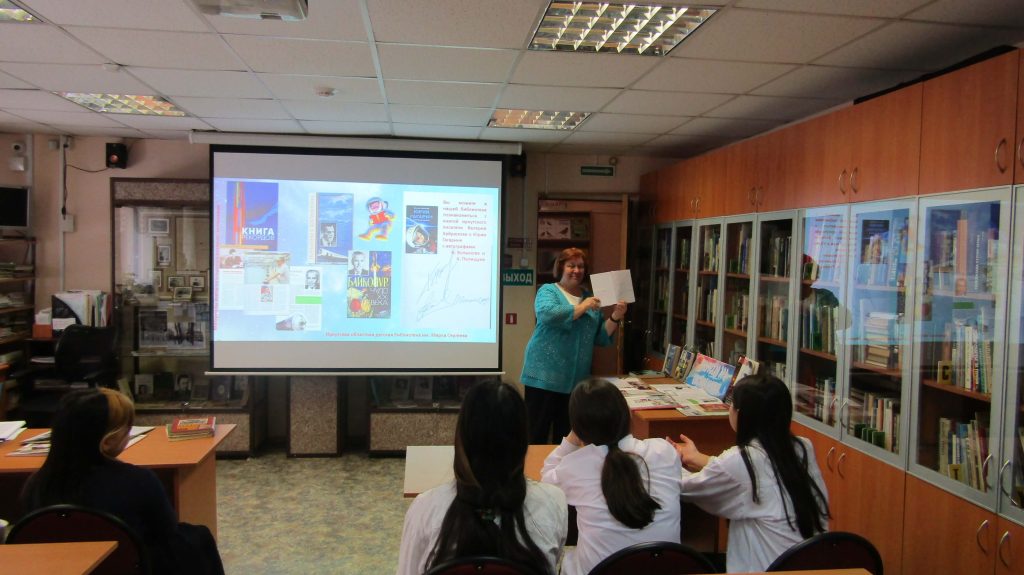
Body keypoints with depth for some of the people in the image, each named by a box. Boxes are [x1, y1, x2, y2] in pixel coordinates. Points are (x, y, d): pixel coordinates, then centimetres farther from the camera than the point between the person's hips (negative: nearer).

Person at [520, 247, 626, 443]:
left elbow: (600, 338, 13)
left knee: (567, 435, 12)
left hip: (577, 379, 5)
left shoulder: (591, 298, 14)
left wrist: (615, 317, -2)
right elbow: (547, 314, -22)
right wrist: (582, 307, -15)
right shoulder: (548, 291, 1)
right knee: (537, 434, -1)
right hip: (545, 375, -5)